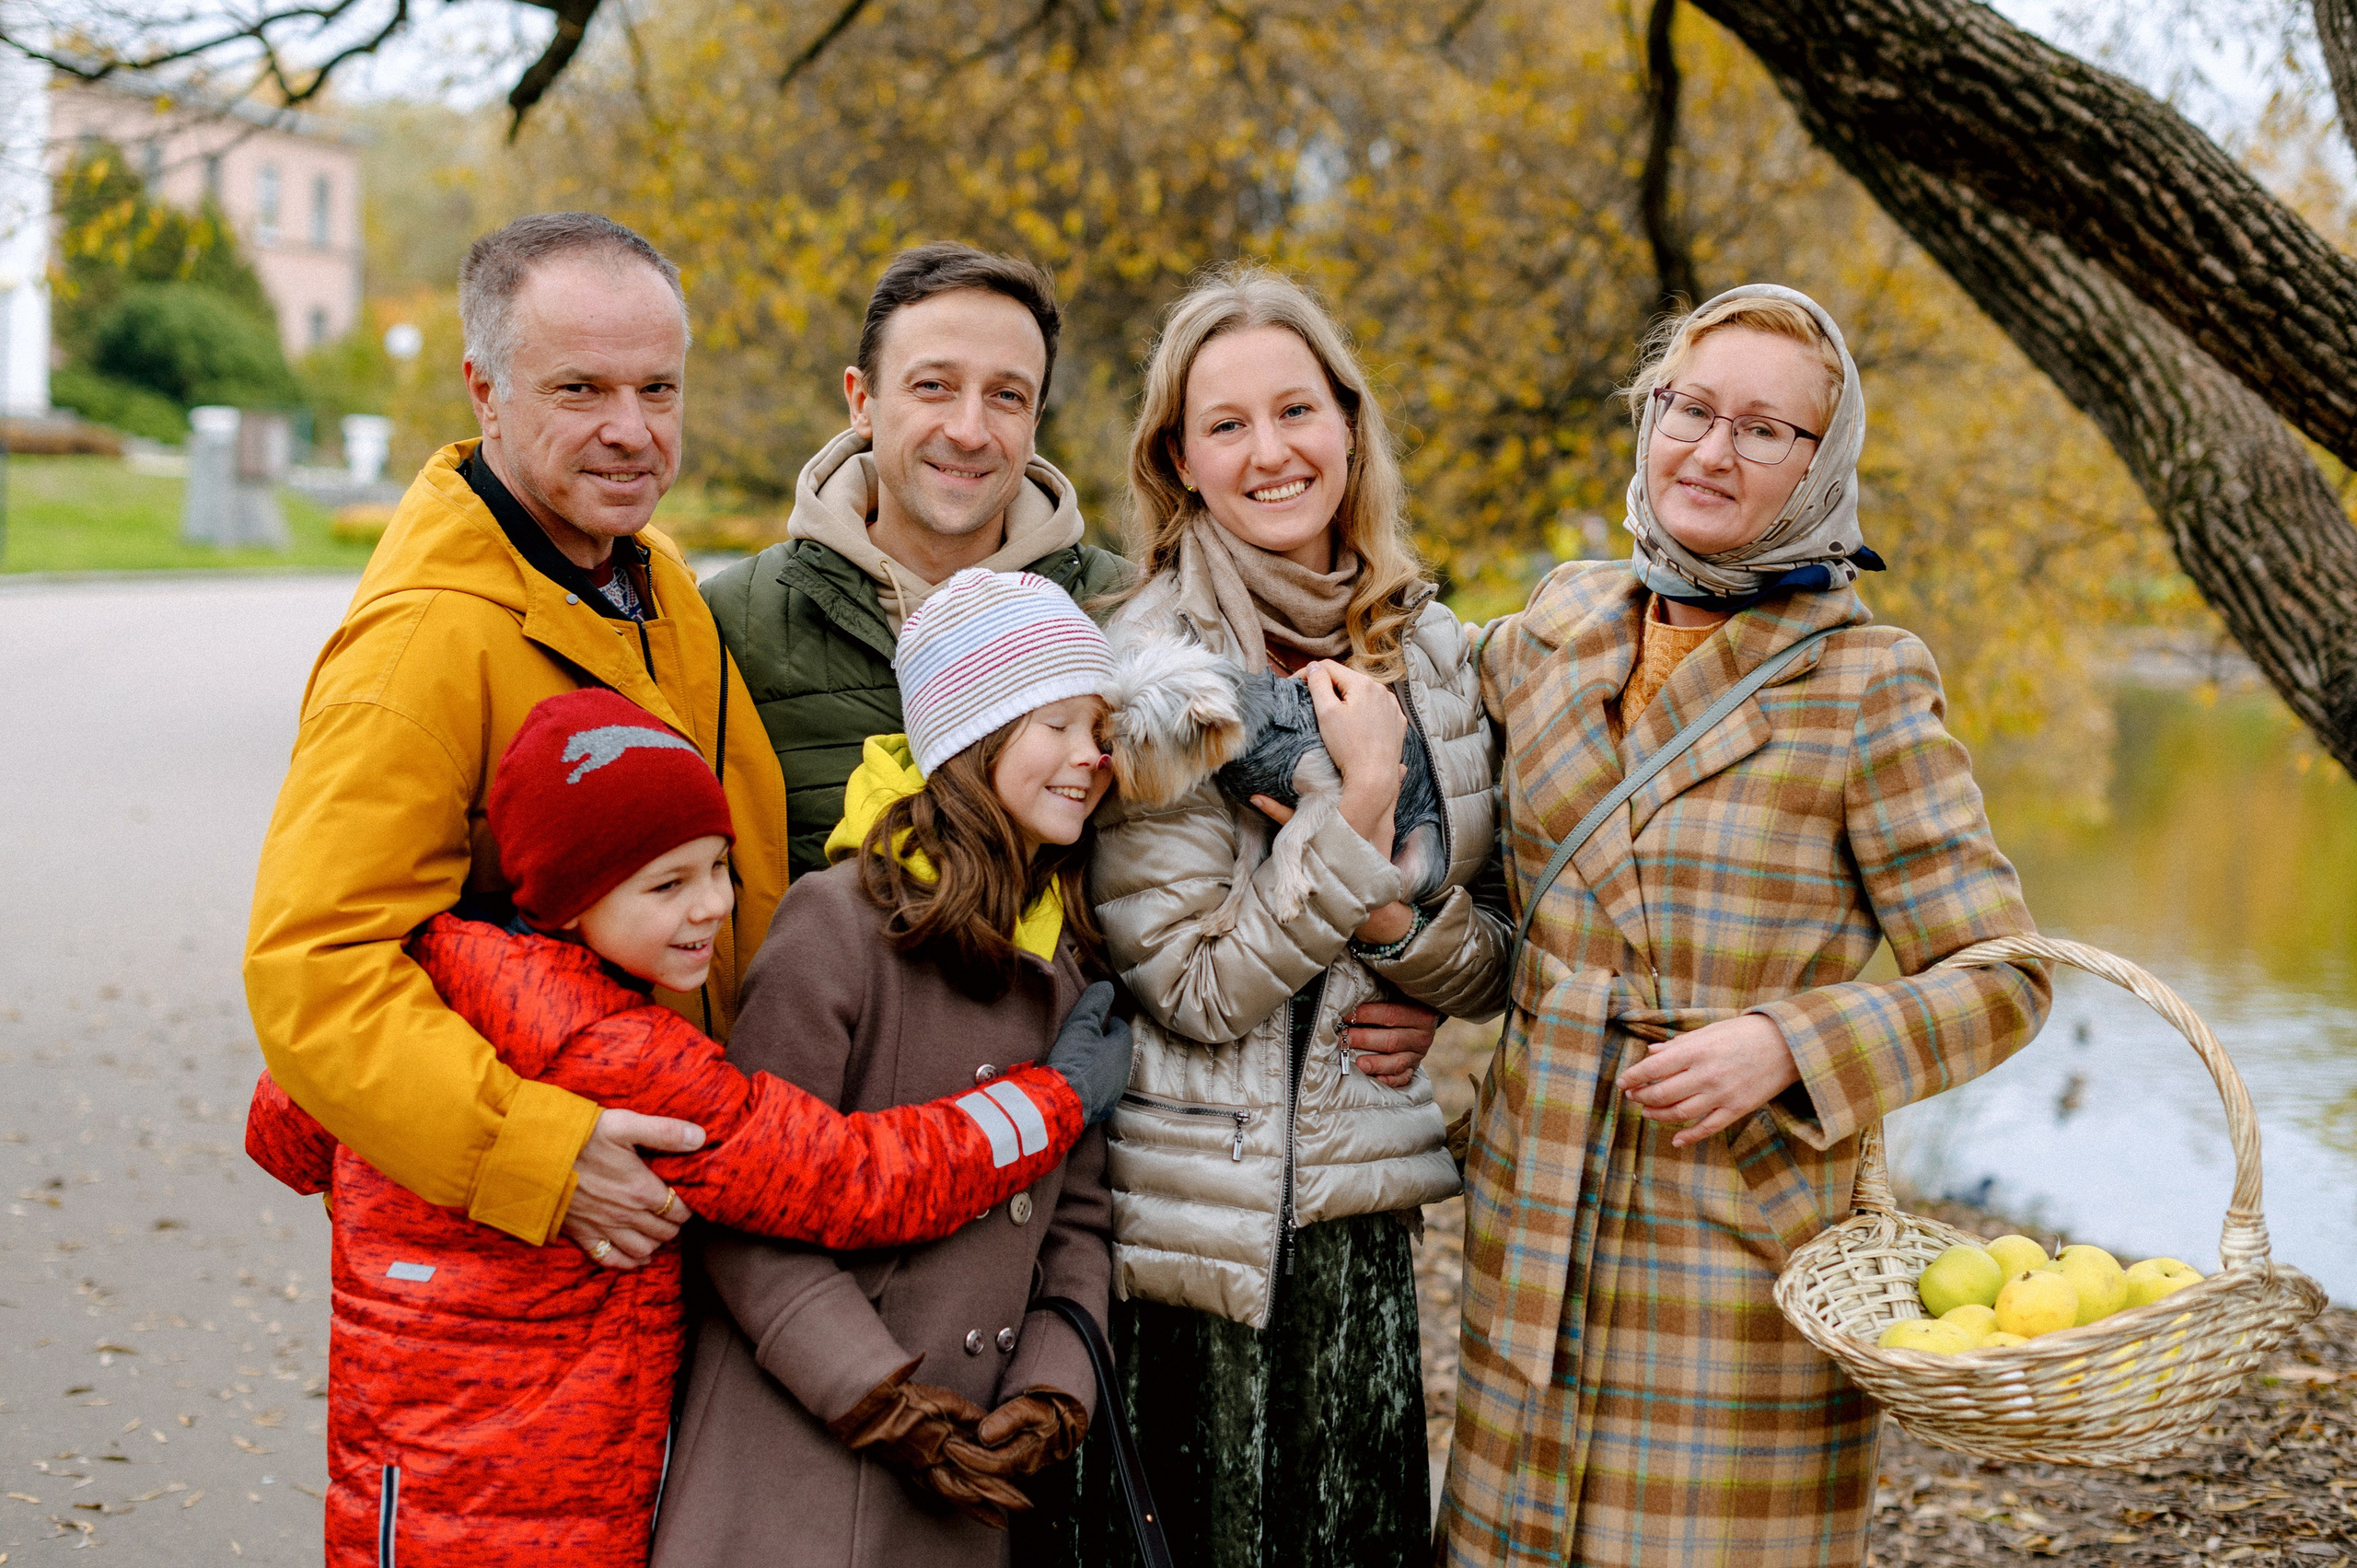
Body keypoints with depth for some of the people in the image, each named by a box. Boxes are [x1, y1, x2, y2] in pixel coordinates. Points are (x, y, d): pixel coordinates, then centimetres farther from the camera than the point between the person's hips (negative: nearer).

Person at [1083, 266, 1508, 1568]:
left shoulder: (1434, 651, 6)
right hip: (1198, 1224, -5)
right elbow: (1193, 985, -14)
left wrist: (1398, 918, -13)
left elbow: (1494, 968, 8)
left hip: (1362, 1214, 5)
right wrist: (1362, 813, -20)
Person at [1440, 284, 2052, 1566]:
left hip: (1752, 1234, -4)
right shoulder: (1552, 631, 7)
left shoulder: (1863, 686, -6)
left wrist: (1785, 1044, -19)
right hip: (1535, 1224, 4)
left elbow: (1998, 979, -6)